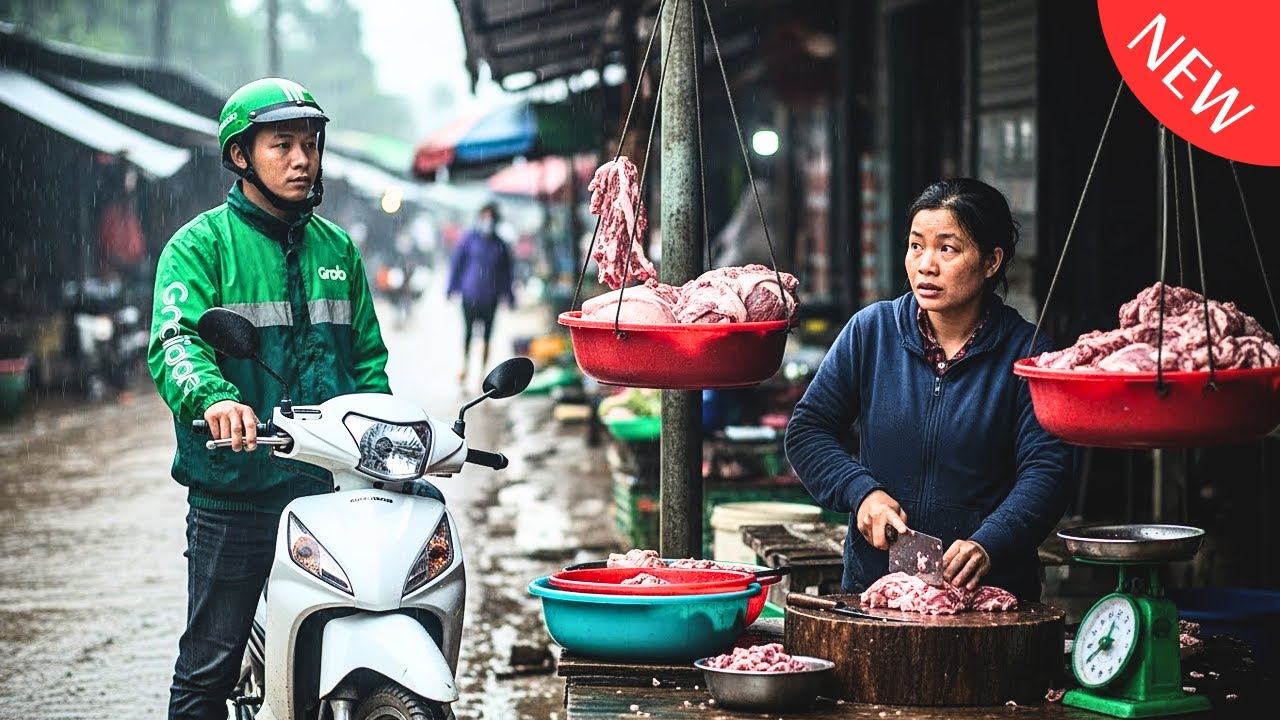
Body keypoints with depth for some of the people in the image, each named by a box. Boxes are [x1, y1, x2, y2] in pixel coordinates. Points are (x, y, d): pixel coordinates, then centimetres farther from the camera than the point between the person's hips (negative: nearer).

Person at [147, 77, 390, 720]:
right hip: (234, 491, -4)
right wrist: (211, 396, -39)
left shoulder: (337, 250, 15)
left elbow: (368, 359, 20)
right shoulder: (200, 245, -2)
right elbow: (174, 342, -18)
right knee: (208, 665, 1)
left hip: (334, 487, 4)